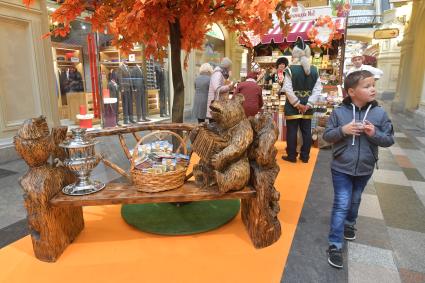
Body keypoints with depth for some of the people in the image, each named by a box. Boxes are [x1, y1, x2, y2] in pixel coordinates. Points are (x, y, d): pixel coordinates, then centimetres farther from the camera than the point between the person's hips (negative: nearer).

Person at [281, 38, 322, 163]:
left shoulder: (290, 70, -10)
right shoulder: (314, 70, 2)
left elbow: (288, 90, -15)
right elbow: (317, 90, -3)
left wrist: (297, 104, -10)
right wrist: (308, 104, -5)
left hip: (292, 106, -3)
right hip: (307, 106, 4)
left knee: (292, 131, 5)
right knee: (306, 131, 11)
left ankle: (292, 156, 13)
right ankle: (305, 156, 20)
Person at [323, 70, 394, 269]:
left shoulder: (380, 113, -7)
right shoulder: (339, 112, -12)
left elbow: (389, 140, -2)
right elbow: (326, 136, -7)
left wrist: (375, 134, -22)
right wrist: (342, 130, -24)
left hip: (365, 169, 3)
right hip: (341, 168, -3)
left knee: (355, 200, 24)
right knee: (341, 204, -2)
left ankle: (349, 224, 52)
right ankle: (335, 245, 8)